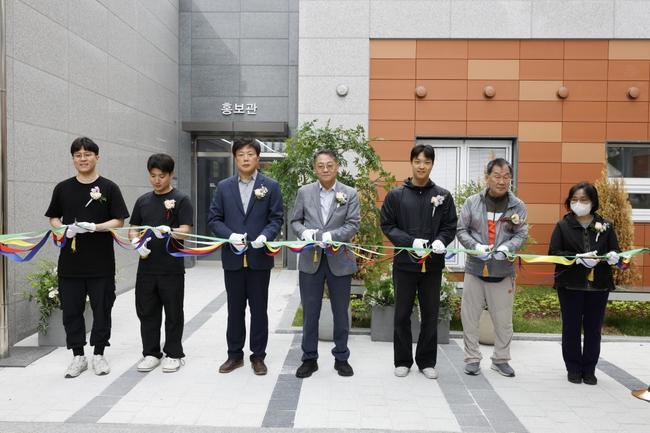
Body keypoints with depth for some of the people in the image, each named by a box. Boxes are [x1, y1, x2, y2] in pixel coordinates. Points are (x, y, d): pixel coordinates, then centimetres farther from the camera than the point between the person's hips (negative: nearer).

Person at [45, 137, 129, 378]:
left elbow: (119, 221, -3)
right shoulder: (63, 188, 7)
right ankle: (78, 356, 20)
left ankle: (99, 354, 20)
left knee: (102, 309, 6)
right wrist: (64, 229, -9)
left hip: (101, 263, -2)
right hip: (70, 261, 2)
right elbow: (53, 218, 13)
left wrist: (95, 227, -19)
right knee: (71, 310, 7)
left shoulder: (109, 188, 0)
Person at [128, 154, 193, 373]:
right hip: (146, 267, 4)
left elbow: (185, 230, -11)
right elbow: (133, 229, 14)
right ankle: (151, 353, 24)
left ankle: (173, 354, 18)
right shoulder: (143, 200, 11)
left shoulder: (180, 200, -3)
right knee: (147, 312, 10)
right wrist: (137, 241, -8)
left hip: (172, 268, -4)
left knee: (173, 312, 5)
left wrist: (168, 232, -31)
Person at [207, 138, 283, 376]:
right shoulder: (224, 186, 6)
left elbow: (276, 219, -1)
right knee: (235, 308, 11)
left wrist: (265, 236, -20)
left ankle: (258, 356, 19)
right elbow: (214, 219, 4)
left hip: (259, 257, -1)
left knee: (259, 309, 7)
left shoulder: (271, 186, 1)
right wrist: (230, 235, -14)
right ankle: (235, 354, 23)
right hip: (233, 257, 2)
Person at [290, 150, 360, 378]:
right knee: (310, 312, 7)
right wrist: (304, 232, -16)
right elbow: (295, 220, 6)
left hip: (339, 259, -1)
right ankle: (309, 358, 21)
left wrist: (331, 235, -20)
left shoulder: (350, 194, 0)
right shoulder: (304, 192, 4)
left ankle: (341, 357, 25)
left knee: (340, 312, 10)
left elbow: (353, 224, -6)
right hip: (310, 259, 1)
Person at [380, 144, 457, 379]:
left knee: (430, 315, 9)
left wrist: (441, 241, -16)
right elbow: (387, 225, -1)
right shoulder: (396, 195, 1)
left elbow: (450, 227, 6)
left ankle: (427, 361, 23)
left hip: (432, 264, 1)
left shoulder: (443, 196, 4)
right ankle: (402, 361, 21)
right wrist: (410, 241, -16)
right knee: (402, 314, 8)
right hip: (404, 263, -1)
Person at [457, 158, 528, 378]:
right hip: (475, 268, 0)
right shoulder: (472, 202, 0)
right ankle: (472, 358, 20)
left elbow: (521, 235, 0)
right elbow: (462, 230, 1)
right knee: (470, 316, 6)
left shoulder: (518, 206, 0)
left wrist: (506, 247, -19)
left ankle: (501, 359, 26)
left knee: (503, 319, 9)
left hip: (503, 270, 0)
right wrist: (476, 246, -16)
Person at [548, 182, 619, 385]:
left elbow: (615, 252, 6)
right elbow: (554, 253, -7)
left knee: (593, 329, 7)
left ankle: (589, 370, 20)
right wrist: (579, 258, -20)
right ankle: (573, 369, 19)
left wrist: (613, 257, -18)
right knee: (571, 328, 6)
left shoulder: (606, 226, 7)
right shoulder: (563, 226, 2)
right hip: (570, 285, -1)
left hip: (598, 285, 2)